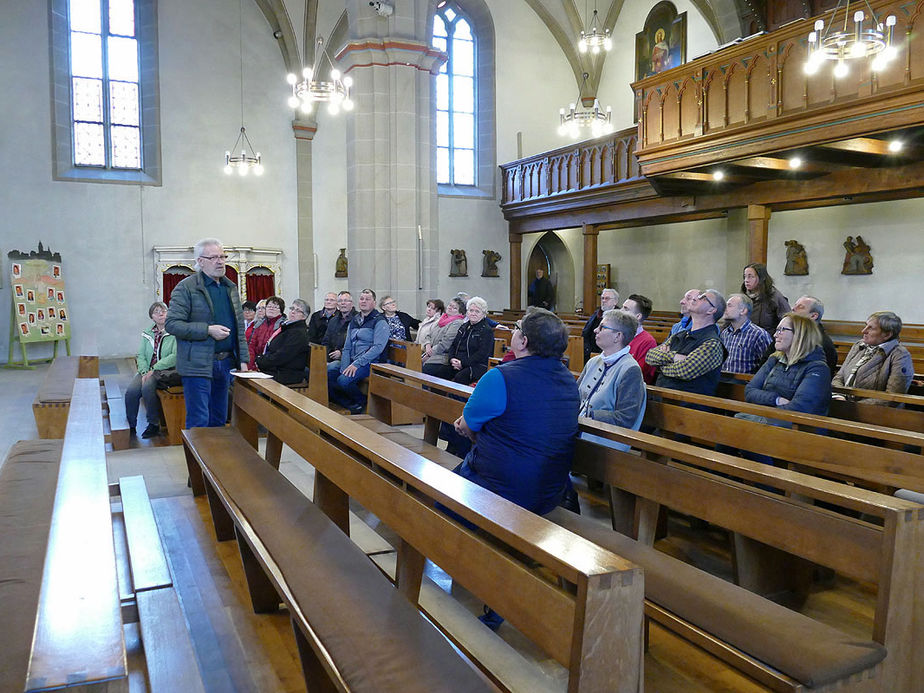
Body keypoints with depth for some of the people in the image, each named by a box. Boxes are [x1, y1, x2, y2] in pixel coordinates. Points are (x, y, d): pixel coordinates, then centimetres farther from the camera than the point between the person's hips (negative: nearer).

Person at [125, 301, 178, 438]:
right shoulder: (147, 334, 16)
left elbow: (176, 356, -15)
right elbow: (141, 355, 11)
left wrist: (154, 369, -18)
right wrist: (144, 372, -8)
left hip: (166, 372, -5)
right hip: (147, 371, 5)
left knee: (147, 387, -32)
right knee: (131, 391, -21)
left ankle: (154, 424, -14)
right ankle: (130, 426, -4)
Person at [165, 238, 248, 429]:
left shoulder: (231, 287, 16)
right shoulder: (186, 288, -5)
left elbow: (239, 327, 18)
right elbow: (172, 324, -12)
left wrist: (243, 360, 11)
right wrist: (208, 330, -19)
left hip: (226, 363, 6)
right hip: (198, 365, -6)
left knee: (219, 420, 13)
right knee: (199, 422, -4)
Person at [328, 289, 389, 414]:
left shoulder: (380, 321, -4)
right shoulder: (354, 320, 18)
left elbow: (378, 347, -16)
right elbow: (347, 347, 15)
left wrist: (357, 364, -21)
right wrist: (345, 368, -2)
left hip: (369, 362, -7)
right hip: (351, 361, 7)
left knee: (343, 380, -29)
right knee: (326, 373, -12)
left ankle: (360, 403, 0)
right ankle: (349, 405, -3)